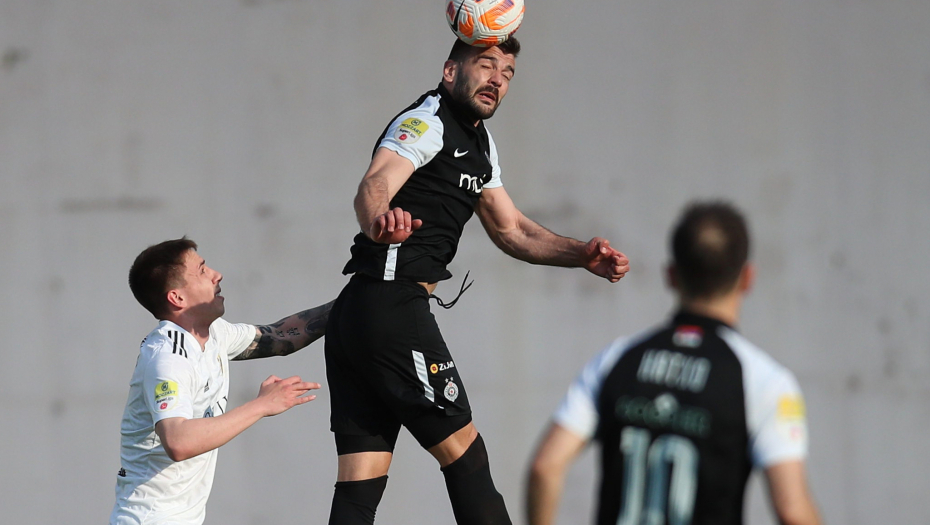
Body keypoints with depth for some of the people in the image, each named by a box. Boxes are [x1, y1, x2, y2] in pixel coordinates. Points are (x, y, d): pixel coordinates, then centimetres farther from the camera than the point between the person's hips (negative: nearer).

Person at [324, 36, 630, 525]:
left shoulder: (479, 145, 22)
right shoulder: (425, 123, -9)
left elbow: (511, 230, 30)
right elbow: (374, 186, -28)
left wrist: (583, 255, 14)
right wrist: (379, 219, -52)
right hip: (393, 307, -10)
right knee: (464, 453, -1)